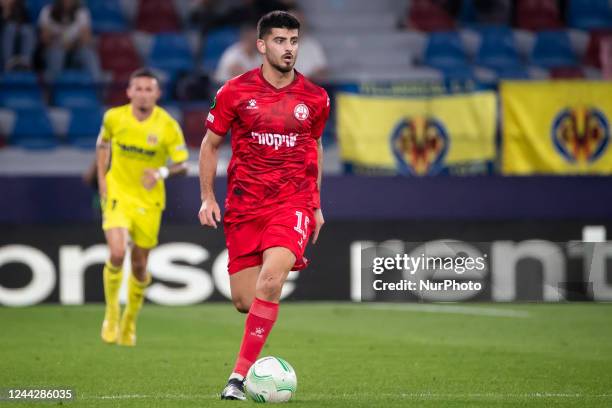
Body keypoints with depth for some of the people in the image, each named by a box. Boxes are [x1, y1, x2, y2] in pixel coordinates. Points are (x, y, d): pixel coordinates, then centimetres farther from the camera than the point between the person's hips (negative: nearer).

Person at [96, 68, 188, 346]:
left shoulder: (168, 126, -12)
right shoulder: (114, 117, -7)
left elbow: (182, 165, -8)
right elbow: (103, 142, 14)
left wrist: (163, 172, -29)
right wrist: (102, 178, 4)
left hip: (149, 200, 0)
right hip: (117, 194, 0)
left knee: (139, 266, 8)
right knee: (117, 254, -21)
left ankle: (130, 321, 32)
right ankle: (111, 313, 1)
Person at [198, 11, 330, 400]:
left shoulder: (315, 98, 3)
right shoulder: (236, 91, -1)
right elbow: (210, 145, 10)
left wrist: (316, 205, 21)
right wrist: (208, 198, 1)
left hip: (293, 203, -1)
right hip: (244, 206, 1)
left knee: (270, 281, -25)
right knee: (244, 301, 0)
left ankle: (240, 375, -19)